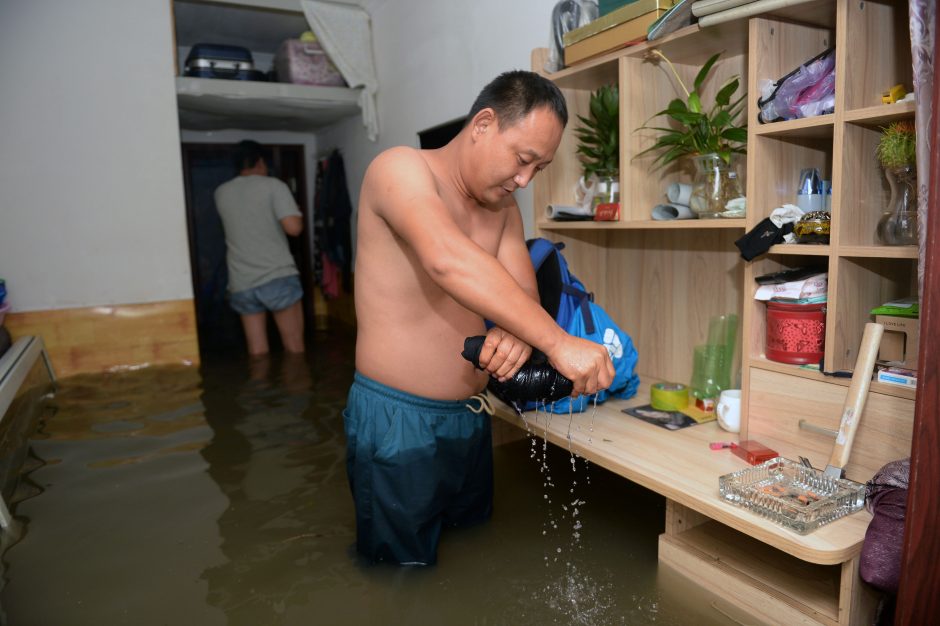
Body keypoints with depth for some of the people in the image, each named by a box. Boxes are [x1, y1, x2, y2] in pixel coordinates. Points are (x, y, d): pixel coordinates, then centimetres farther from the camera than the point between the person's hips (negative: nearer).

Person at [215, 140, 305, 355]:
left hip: (242, 284, 5)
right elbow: (293, 227, -14)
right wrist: (298, 215, 7)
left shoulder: (221, 193, 13)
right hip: (278, 277, -4)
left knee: (257, 353, 7)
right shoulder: (273, 186, -2)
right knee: (294, 349, 2)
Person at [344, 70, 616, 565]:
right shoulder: (400, 169, -15)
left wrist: (515, 331, -24)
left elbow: (524, 293, 1)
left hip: (471, 417, 8)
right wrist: (558, 343, -37)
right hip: (397, 421, -7)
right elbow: (449, 262, -33)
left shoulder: (503, 207, 10)